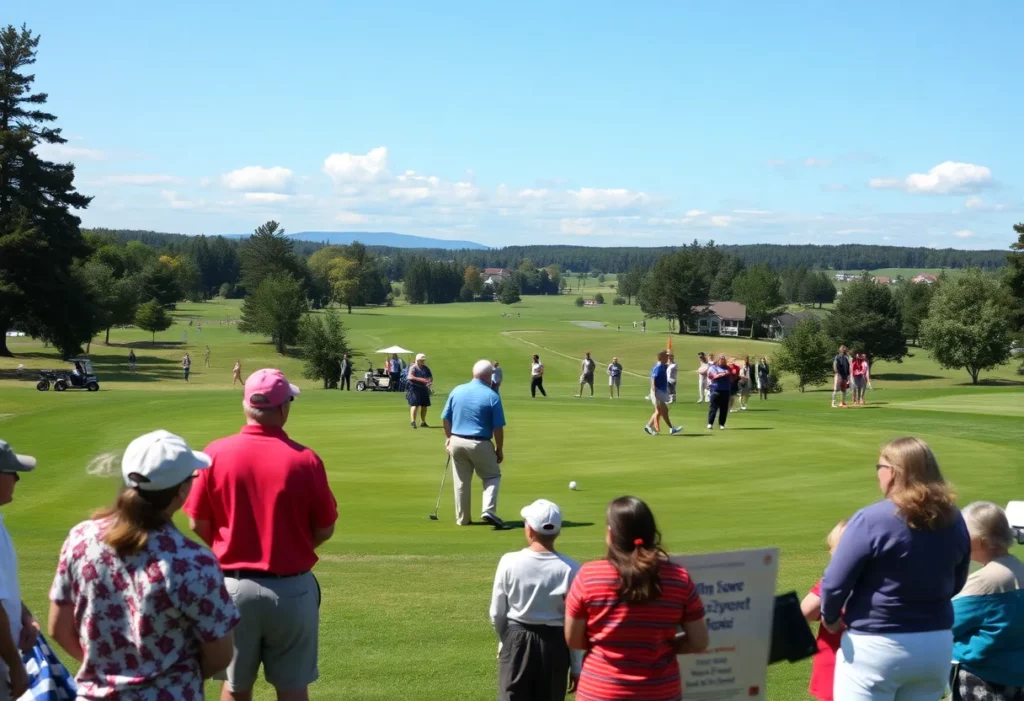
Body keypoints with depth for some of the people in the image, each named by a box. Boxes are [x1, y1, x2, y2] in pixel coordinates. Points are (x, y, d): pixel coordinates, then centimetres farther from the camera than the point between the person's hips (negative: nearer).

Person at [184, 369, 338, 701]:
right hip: (291, 589, -1)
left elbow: (198, 524, -1)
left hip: (233, 585, 2)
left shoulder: (216, 453, -9)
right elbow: (325, 530, -3)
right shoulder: (305, 460, -13)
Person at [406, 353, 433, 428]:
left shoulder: (426, 368, 14)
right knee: (414, 404, -14)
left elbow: (430, 376, 18)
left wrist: (430, 381, -7)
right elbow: (410, 377, -21)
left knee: (424, 405, 10)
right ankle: (412, 421, -15)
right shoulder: (413, 368, -7)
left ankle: (423, 422, 21)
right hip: (414, 388, -7)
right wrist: (420, 379, -30)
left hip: (424, 388, 7)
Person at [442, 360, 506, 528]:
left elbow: (446, 419, 7)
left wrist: (449, 437, 20)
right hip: (480, 444, -4)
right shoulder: (492, 396, -11)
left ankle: (462, 518, 19)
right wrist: (499, 450, 2)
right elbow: (498, 428, -9)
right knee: (493, 476, 13)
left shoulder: (457, 391, 1)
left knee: (461, 482, 13)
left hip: (457, 442, 4)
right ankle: (489, 511, -4)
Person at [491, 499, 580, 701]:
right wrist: (577, 666, 2)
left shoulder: (509, 562, -11)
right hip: (555, 644, 0)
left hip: (516, 641, 0)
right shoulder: (569, 569, -14)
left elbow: (497, 613, -2)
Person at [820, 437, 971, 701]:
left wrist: (830, 618, 4)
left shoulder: (872, 520, -16)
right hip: (936, 644, 6)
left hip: (875, 647, -6)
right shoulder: (954, 520, 2)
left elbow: (835, 583, -14)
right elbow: (956, 583, 15)